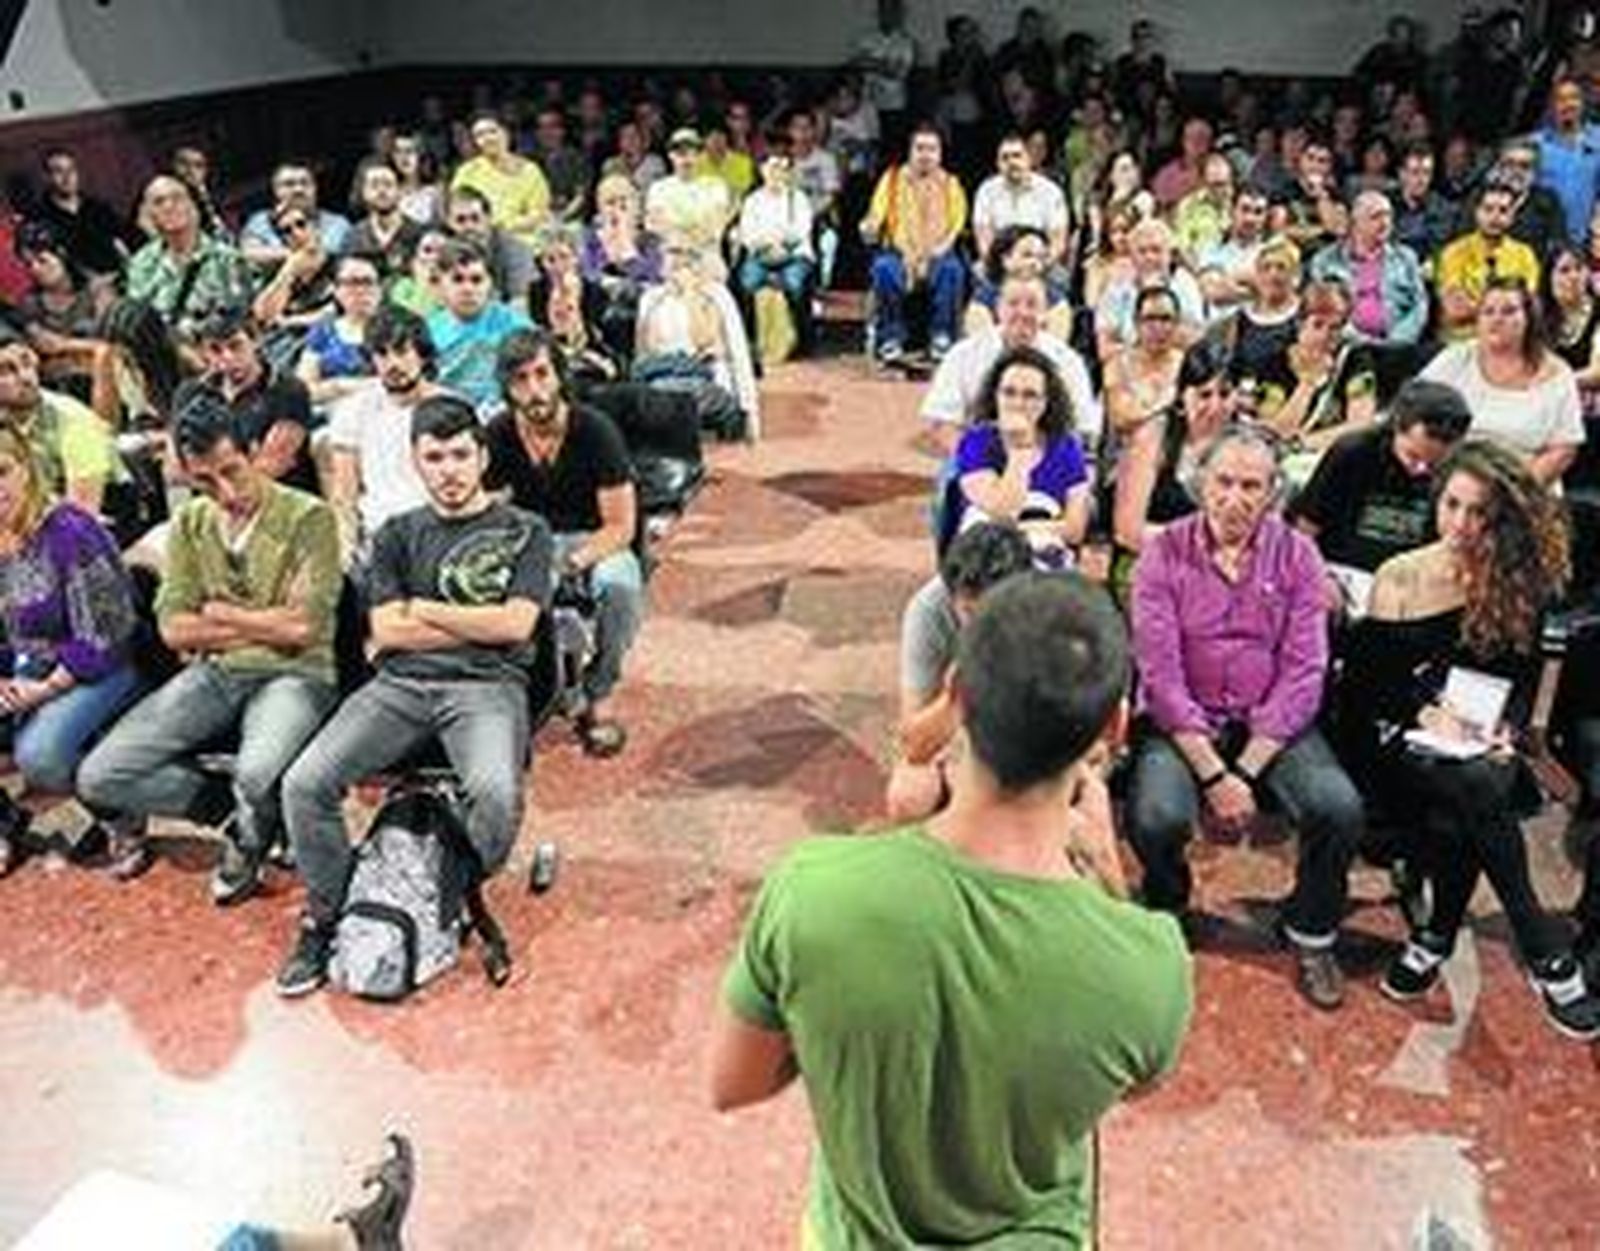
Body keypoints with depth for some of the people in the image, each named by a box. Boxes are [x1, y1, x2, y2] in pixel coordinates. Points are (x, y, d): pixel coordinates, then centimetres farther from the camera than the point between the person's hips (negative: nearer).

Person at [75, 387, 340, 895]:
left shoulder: (307, 517, -8)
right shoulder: (190, 524, 9)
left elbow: (302, 625, -15)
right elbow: (173, 627, 3)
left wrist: (224, 615, -1)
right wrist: (266, 625, -7)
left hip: (292, 674, -5)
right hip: (213, 673, 6)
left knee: (257, 776, -36)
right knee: (99, 777, -9)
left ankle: (248, 840, 2)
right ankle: (238, 806, 7)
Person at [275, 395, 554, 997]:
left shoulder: (523, 531, 13)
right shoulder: (398, 534, 20)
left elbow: (516, 625, -2)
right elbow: (386, 631, 7)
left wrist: (425, 611, 3)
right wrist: (479, 624, 0)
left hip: (486, 685, -3)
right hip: (401, 683, 3)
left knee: (495, 791, -34)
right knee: (304, 783, -20)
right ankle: (325, 918, 2)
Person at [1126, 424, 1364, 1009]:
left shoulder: (1297, 555, -1)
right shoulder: (1165, 553, -6)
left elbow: (1303, 673, -6)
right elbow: (1159, 672, -11)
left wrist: (1245, 770, -15)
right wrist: (1212, 773, -18)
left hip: (1272, 721, 2)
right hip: (1180, 719, -1)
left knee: (1339, 808, -22)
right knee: (1156, 818, -28)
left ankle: (1311, 933, 8)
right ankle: (1166, 916, 9)